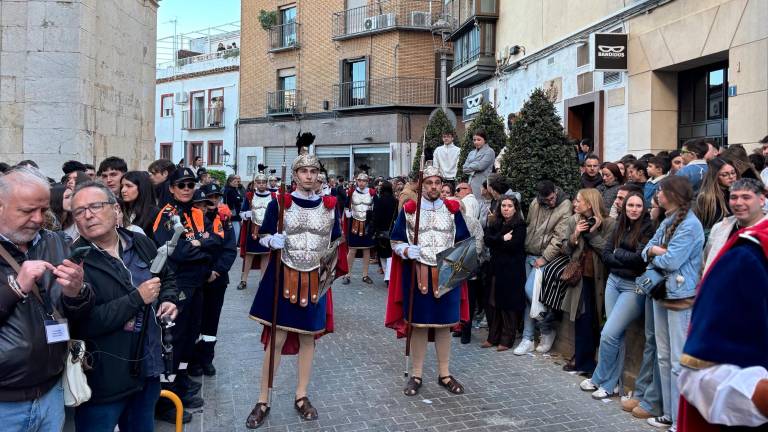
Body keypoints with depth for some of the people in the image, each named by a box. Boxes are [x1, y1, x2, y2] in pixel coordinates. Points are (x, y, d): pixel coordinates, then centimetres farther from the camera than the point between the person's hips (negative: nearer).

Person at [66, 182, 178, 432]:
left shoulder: (142, 244, 2)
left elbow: (167, 277, 19)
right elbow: (83, 322, -24)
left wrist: (169, 300, -2)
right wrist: (138, 298, -22)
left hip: (149, 367, 6)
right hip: (103, 380, -5)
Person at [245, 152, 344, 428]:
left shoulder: (329, 206, 4)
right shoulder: (279, 203, -3)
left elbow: (336, 241, 15)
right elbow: (263, 235, 3)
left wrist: (332, 266, 3)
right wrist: (272, 241, -18)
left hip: (315, 280, 3)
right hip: (283, 278, -2)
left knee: (308, 338, 10)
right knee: (276, 339, 0)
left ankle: (301, 397, 25)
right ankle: (263, 401, 14)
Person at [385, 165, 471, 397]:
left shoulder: (453, 209, 7)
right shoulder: (408, 210, 2)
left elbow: (464, 241, 12)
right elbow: (396, 242, 4)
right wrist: (407, 251, -16)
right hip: (418, 274, -1)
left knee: (444, 325, 9)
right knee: (418, 325, 4)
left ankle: (445, 375, 22)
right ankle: (416, 375, 18)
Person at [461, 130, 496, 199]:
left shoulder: (489, 152, -1)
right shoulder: (471, 153, 18)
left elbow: (480, 165, -11)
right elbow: (464, 168, 11)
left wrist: (470, 167, 3)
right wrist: (473, 170, -5)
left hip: (482, 184, -6)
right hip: (471, 183, 6)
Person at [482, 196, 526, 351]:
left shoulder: (520, 225, -3)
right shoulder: (495, 224, 14)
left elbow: (514, 245, -15)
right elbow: (486, 239, -1)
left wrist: (495, 242, -3)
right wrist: (502, 238, -14)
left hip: (512, 270, -5)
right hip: (495, 268, 5)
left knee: (508, 304, -1)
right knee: (492, 303, 6)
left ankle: (506, 340, 9)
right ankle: (493, 337, 16)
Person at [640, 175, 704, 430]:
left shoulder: (690, 225, -15)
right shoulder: (667, 222, 13)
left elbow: (671, 261, -21)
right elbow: (646, 252, 11)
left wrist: (655, 253, -2)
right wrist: (657, 251, -10)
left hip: (681, 297, -9)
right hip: (662, 293, 9)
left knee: (679, 361, -3)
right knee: (664, 357, 15)